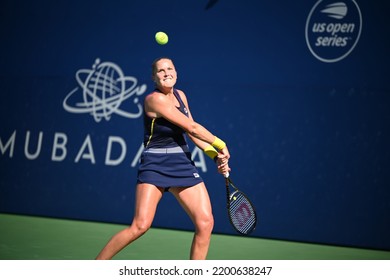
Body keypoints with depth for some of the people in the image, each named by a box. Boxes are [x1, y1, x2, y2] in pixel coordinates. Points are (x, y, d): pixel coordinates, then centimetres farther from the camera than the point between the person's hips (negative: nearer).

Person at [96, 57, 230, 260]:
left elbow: (192, 132, 17)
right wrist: (221, 145, -4)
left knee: (205, 223, -6)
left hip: (183, 164, 7)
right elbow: (192, 128, -13)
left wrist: (216, 155, 7)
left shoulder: (180, 95, 10)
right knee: (141, 225, -18)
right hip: (155, 165, -7)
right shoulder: (155, 99, -14)